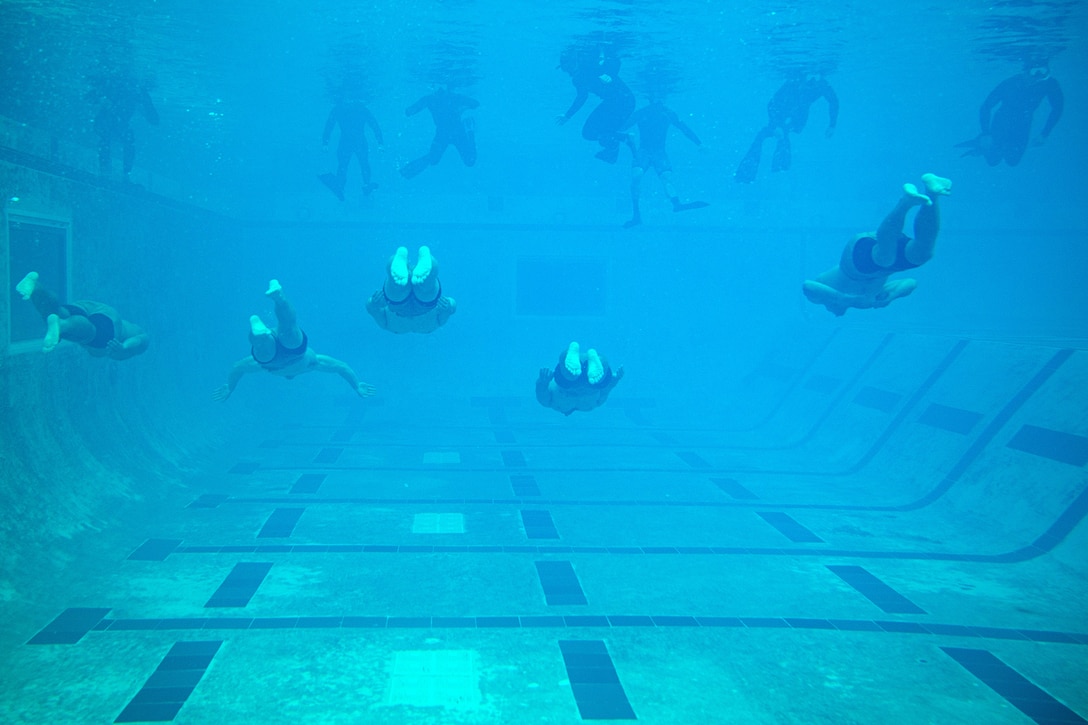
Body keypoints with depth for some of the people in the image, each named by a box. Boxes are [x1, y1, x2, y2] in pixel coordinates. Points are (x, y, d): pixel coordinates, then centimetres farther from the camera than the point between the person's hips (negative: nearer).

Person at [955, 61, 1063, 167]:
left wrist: (1044, 134, -13)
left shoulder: (1049, 84, -24)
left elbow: (1058, 108, -9)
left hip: (1022, 126, 3)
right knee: (993, 160, -9)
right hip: (1001, 122, -3)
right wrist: (986, 134, -28)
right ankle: (981, 144, 23)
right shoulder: (1009, 84, -29)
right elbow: (985, 107, -22)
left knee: (1012, 162, -4)